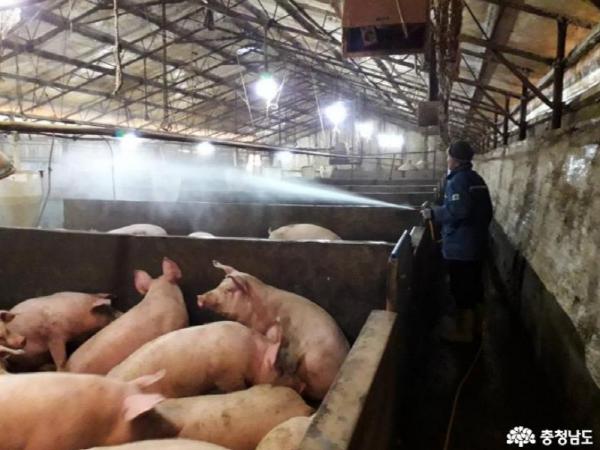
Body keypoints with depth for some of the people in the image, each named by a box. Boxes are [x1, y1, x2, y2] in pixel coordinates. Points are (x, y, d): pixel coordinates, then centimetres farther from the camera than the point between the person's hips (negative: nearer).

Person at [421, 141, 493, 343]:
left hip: (459, 247, -9)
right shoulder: (477, 179, 12)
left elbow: (457, 211, -29)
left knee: (461, 289, 2)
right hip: (477, 243, 9)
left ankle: (463, 330, 13)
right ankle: (476, 325, 32)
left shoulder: (458, 180, -16)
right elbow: (488, 212, 17)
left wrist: (433, 213, -17)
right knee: (474, 285, 19)